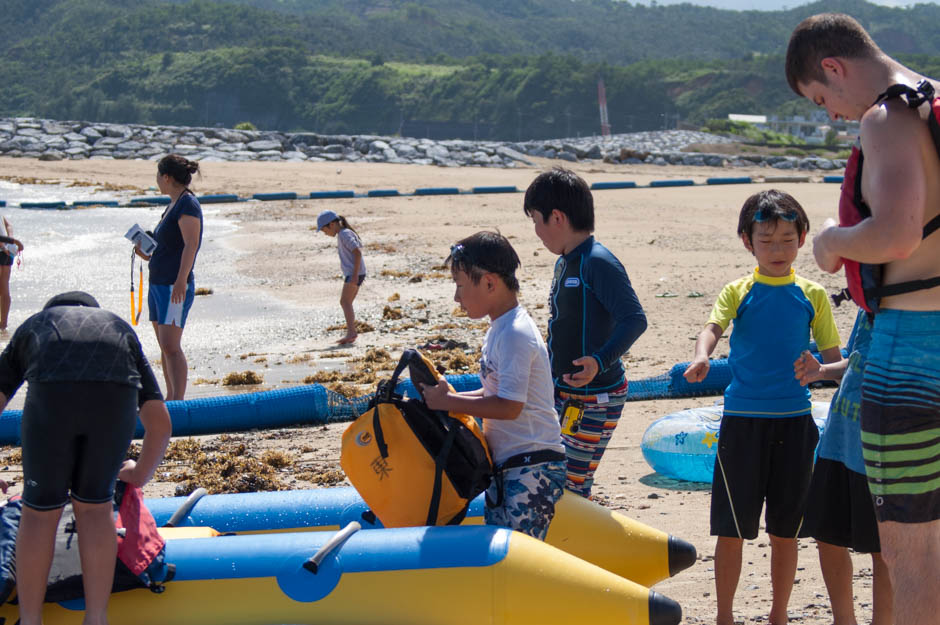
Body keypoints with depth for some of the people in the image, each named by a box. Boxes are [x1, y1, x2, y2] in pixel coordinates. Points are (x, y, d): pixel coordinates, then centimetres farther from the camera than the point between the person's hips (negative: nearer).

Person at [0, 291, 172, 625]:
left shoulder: (31, 326, 40)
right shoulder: (121, 328, 41)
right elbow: (160, 423, 36)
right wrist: (140, 474, 53)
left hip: (52, 396, -1)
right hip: (116, 396, 1)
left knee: (40, 511, 16)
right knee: (95, 506, 21)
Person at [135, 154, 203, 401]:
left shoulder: (188, 204, -12)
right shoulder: (173, 205, 18)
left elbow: (191, 245, -21)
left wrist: (181, 281, -29)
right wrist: (147, 254, 10)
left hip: (175, 286, -10)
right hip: (158, 284, 10)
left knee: (170, 345, -14)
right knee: (164, 346, 11)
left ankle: (178, 401, -16)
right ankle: (170, 399, 17)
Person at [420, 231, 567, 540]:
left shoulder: (515, 334, -18)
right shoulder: (500, 329, 13)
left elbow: (509, 407, -22)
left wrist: (448, 402, -15)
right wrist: (448, 396, 5)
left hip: (532, 468, -10)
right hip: (506, 464, 10)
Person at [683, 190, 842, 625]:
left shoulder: (811, 295, 7)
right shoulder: (739, 292, 2)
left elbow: (835, 358, 8)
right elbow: (713, 328, -16)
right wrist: (700, 358, -37)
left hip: (794, 421, 2)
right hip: (742, 419, -1)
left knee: (785, 529, 9)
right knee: (732, 529, 2)